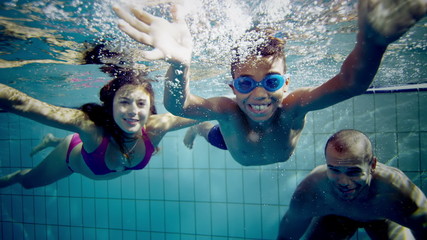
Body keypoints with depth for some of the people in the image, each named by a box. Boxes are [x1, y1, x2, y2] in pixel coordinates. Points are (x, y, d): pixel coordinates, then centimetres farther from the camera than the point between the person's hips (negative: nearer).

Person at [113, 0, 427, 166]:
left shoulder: (292, 107, -48)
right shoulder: (228, 110, -47)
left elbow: (351, 83, -66)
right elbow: (177, 105, -66)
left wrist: (372, 39, -88)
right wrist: (179, 65, -89)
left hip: (281, 154, 1)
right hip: (234, 135, -1)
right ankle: (198, 129, 69)